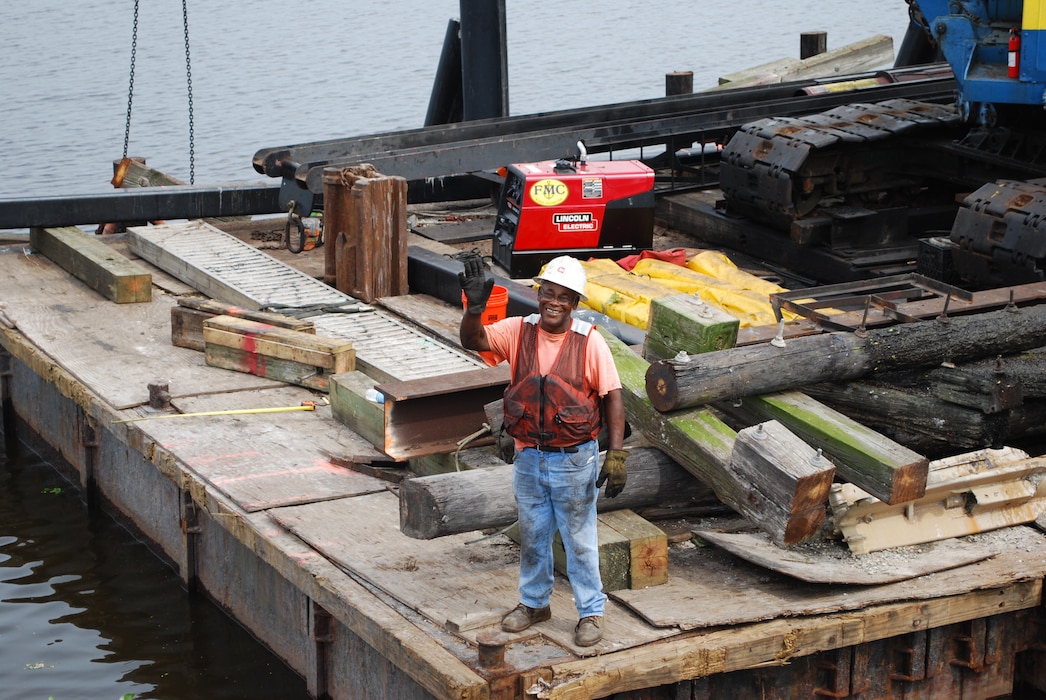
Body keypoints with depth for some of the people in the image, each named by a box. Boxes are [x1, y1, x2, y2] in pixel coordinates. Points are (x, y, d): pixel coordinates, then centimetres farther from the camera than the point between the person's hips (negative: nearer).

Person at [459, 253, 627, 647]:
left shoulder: (589, 341, -12)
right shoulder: (518, 331, -4)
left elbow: (612, 397, -9)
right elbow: (473, 341, -14)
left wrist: (615, 455, -14)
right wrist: (474, 307, -34)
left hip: (574, 461, -4)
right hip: (528, 456, 4)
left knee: (579, 540, 8)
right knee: (532, 536, 19)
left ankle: (591, 612, 23)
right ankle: (534, 603, 37)